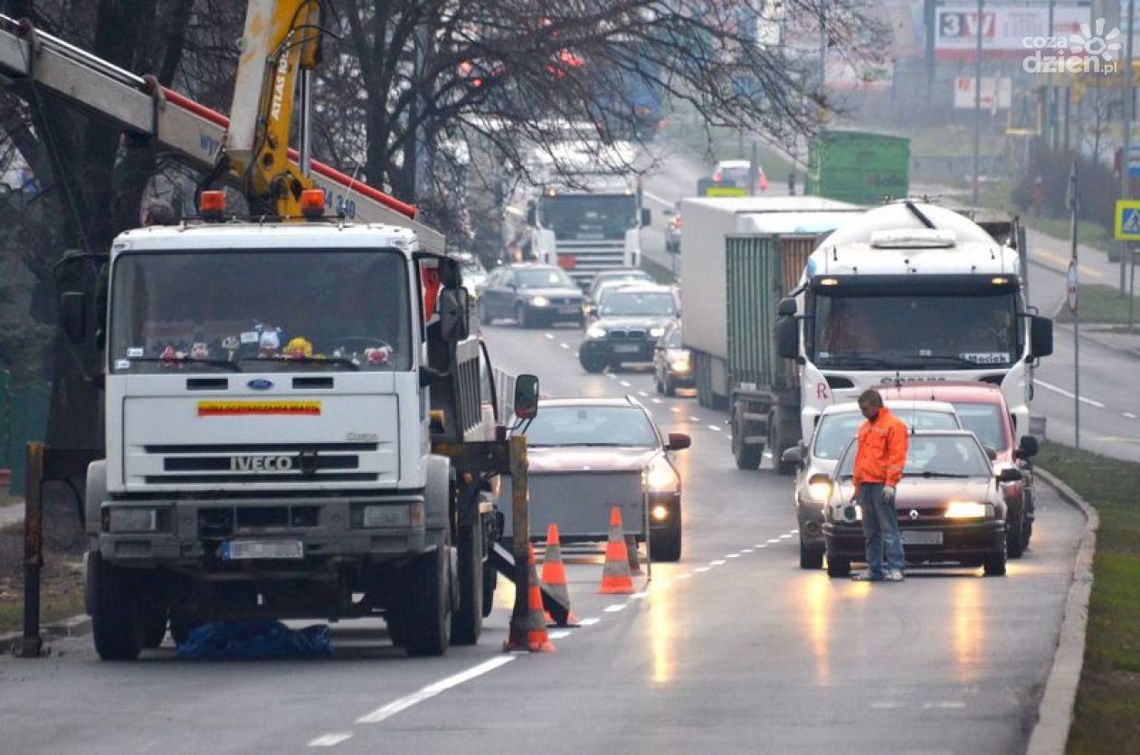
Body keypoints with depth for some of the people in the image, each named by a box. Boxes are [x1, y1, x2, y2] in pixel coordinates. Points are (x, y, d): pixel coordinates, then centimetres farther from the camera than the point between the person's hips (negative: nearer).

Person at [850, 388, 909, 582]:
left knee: (889, 529, -9)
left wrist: (890, 483, -18)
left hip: (881, 485, -8)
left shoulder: (893, 425, -3)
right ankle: (873, 568, 13)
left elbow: (897, 456, -11)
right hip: (866, 485, 8)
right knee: (871, 531, 9)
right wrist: (857, 486, 21)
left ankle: (895, 568, -10)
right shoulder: (865, 427, 22)